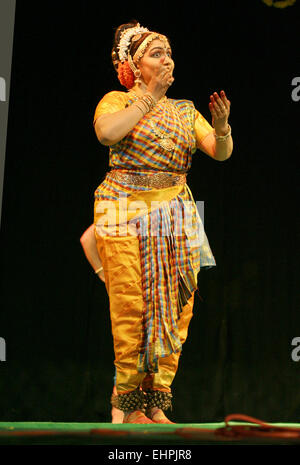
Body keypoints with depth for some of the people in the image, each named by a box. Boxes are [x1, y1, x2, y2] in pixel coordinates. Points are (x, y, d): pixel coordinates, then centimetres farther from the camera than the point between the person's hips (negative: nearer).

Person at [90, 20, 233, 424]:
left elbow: (222, 152, 7)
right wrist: (149, 97, -8)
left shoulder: (185, 110, 19)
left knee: (175, 307, -2)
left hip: (176, 214, 4)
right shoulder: (117, 101, 6)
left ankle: (156, 404, 6)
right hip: (127, 213, -4)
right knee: (131, 307, -9)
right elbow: (106, 133, -17)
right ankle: (130, 404, 1)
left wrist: (221, 125, -14)